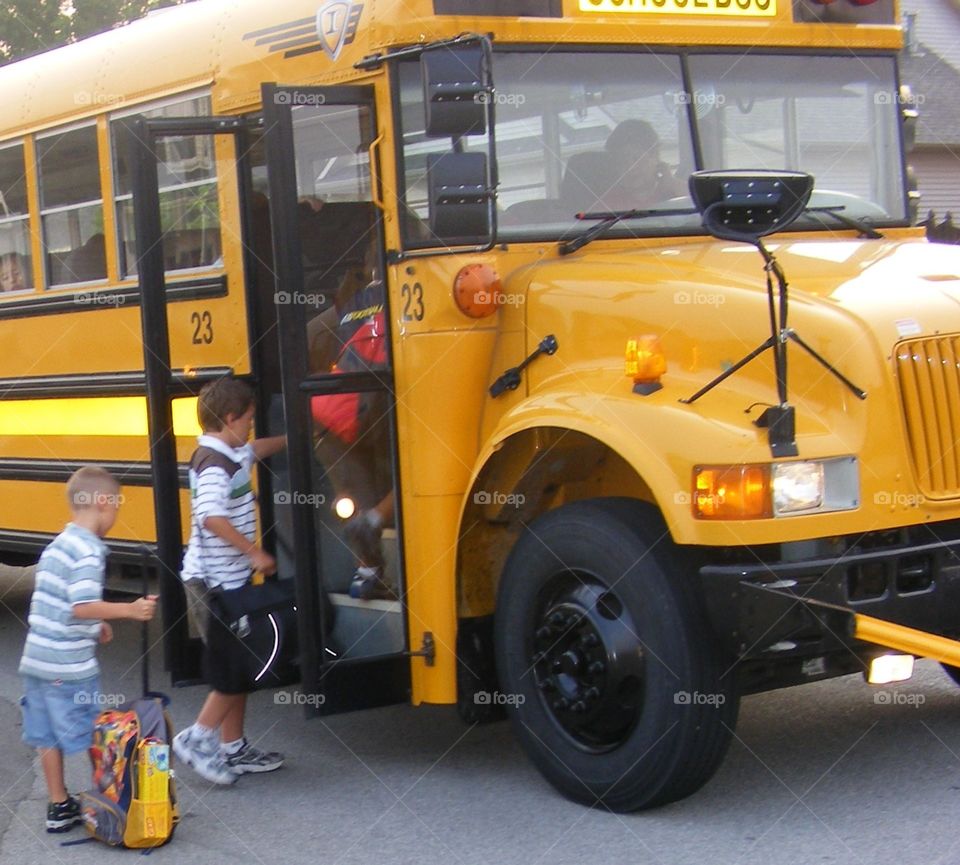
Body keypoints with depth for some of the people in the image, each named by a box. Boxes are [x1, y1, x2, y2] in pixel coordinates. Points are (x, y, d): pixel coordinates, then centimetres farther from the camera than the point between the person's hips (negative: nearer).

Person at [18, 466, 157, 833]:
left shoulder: (56, 545, 13)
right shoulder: (89, 550, -16)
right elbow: (82, 606, -26)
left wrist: (94, 626, 23)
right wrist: (129, 610, -26)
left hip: (36, 657, 9)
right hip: (70, 665, -9)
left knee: (48, 734, 13)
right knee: (92, 738, 3)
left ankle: (59, 805, 20)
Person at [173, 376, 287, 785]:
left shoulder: (232, 455, 10)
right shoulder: (214, 464, -20)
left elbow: (258, 449, 34)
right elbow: (212, 517, -35)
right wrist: (254, 551, -28)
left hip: (231, 579, 10)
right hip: (214, 584, -10)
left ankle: (233, 748, 22)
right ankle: (198, 737, 6)